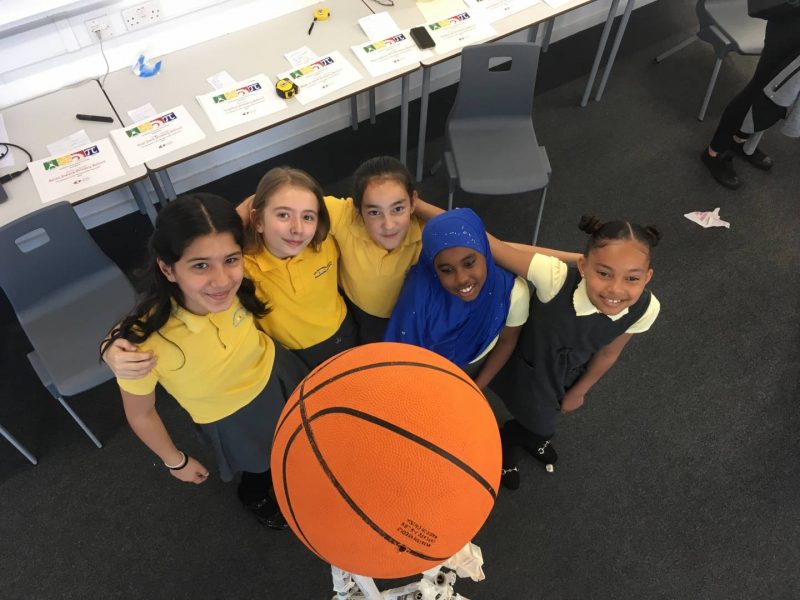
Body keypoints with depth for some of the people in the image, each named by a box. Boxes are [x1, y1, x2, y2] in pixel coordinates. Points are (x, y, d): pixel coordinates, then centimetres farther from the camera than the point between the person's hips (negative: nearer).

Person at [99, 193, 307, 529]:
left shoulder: (236, 284, -35)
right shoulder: (144, 341, -42)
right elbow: (140, 415, -21)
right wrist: (175, 462, -4)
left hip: (277, 379, 3)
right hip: (231, 422, -3)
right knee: (259, 470, 31)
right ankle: (255, 498, 69)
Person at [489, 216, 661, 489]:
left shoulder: (644, 309, -30)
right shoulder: (555, 277, -46)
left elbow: (607, 354, -12)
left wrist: (578, 392, 5)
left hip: (569, 372, 4)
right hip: (528, 362, -3)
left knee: (544, 417, 33)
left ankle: (531, 436, 72)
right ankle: (503, 442, 62)